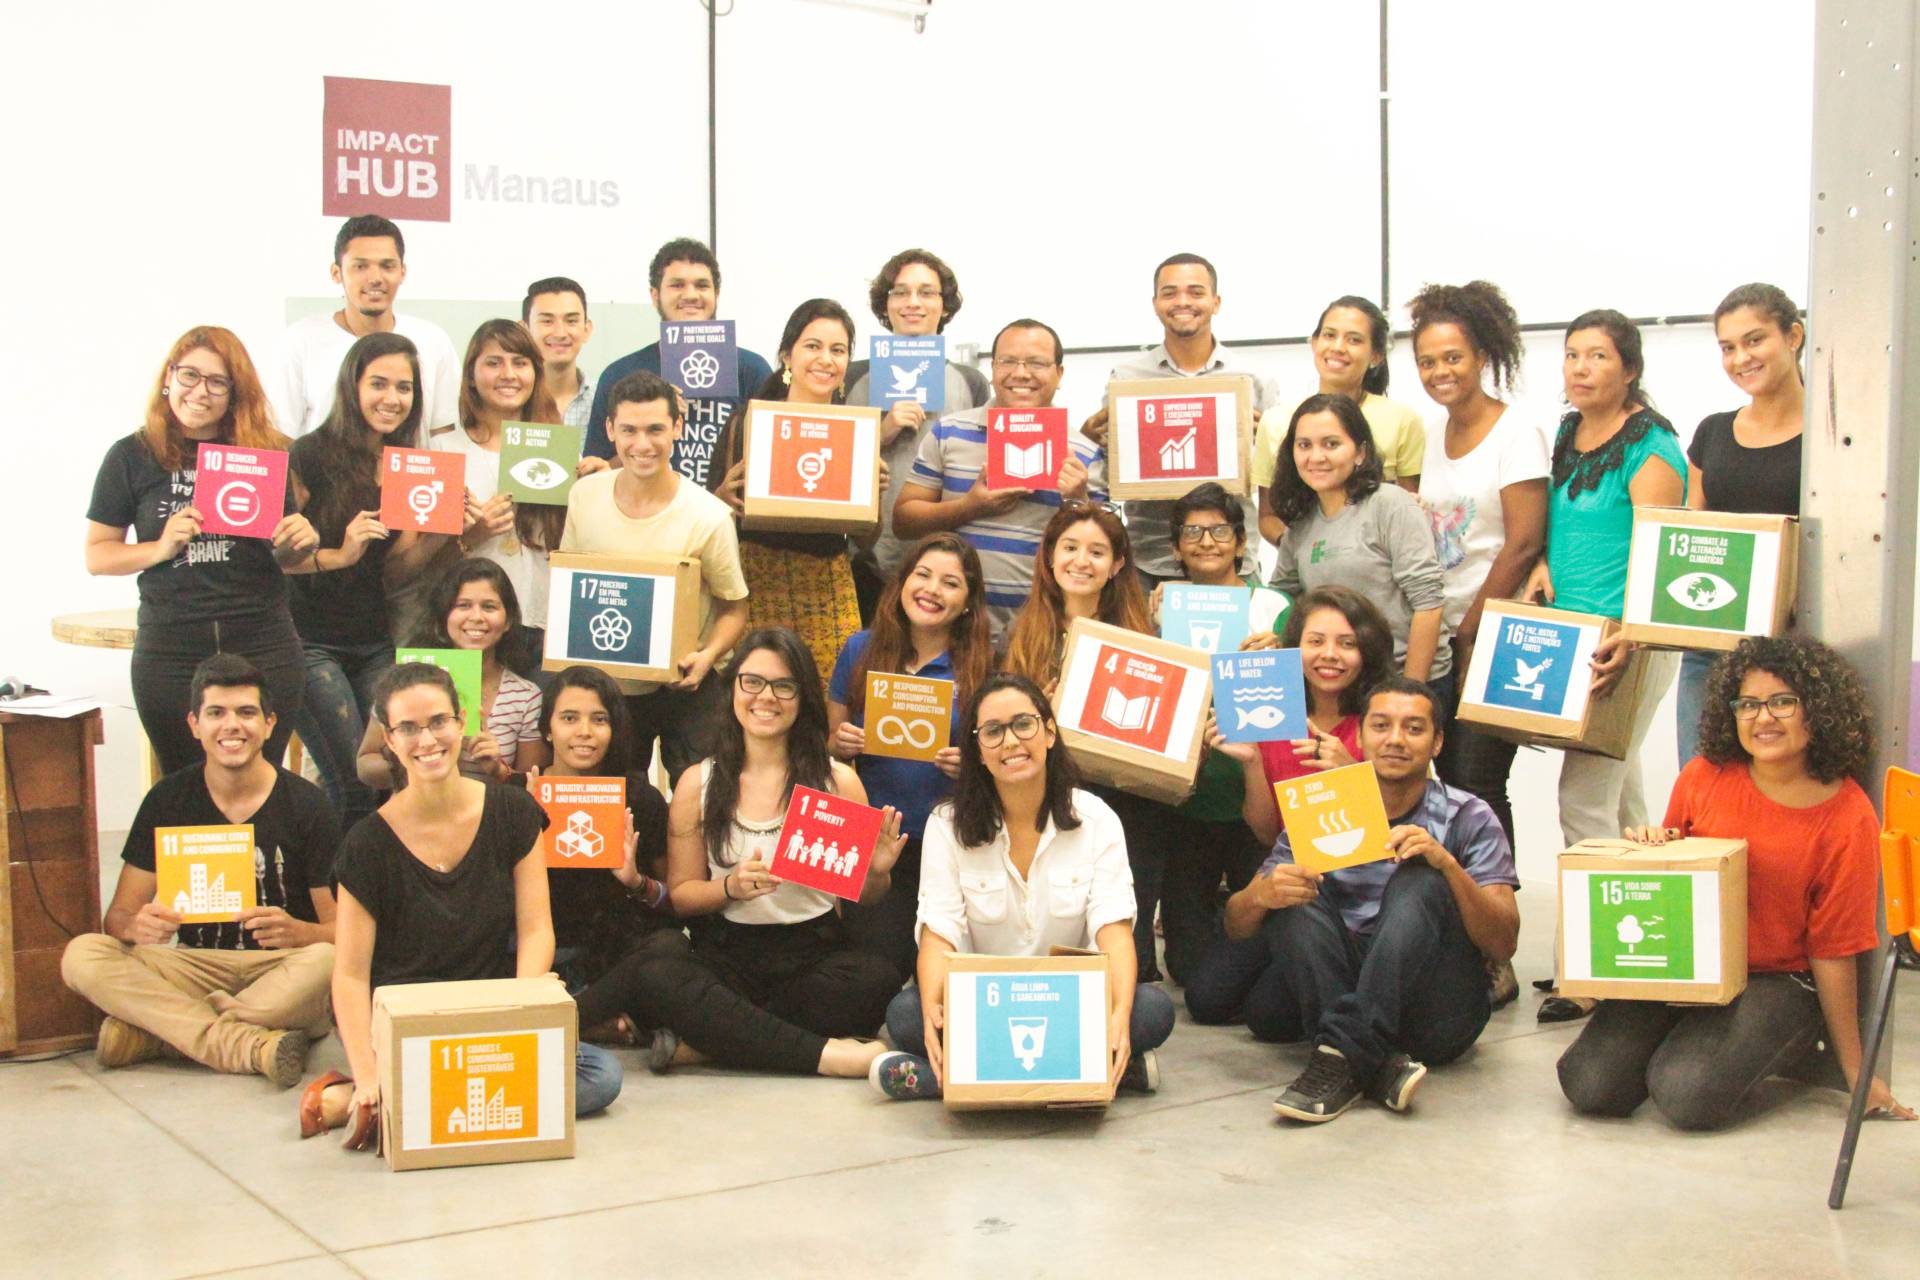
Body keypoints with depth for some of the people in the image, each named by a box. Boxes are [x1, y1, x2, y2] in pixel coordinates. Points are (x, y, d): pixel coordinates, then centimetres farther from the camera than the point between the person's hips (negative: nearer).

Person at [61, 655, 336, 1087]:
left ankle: (155, 1029, -24)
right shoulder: (168, 800, 3)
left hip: (282, 971, -2)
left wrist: (297, 932, -31)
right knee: (81, 956, -22)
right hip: (197, 967, 3)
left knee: (328, 961, -35)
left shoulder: (305, 804, -4)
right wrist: (136, 926, -22)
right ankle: (254, 1045, -33)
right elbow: (118, 916, 3)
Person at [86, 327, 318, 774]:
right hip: (171, 650, 0)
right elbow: (97, 556, 6)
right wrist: (161, 548, -11)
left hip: (264, 646, 1)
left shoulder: (266, 452, 6)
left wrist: (302, 543, -7)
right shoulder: (132, 457, 3)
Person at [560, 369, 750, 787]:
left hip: (685, 688, -3)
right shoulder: (585, 495, -5)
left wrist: (707, 655, -24)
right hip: (604, 685, 4)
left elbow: (735, 608, -7)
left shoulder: (708, 517, -18)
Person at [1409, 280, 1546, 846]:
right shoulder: (1435, 438, 13)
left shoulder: (1517, 434, -8)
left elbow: (1523, 545, -14)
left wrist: (1472, 634, -11)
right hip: (1438, 635, 7)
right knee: (1448, 777, 6)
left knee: (1477, 781, -8)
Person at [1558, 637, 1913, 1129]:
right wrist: (1651, 846, -11)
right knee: (1590, 1086, -15)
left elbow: (1832, 951, -6)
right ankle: (1682, 1036, 15)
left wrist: (1855, 1069, -2)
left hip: (1777, 983, -3)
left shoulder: (1849, 820, -12)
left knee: (1686, 1095, -28)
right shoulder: (1705, 776, -3)